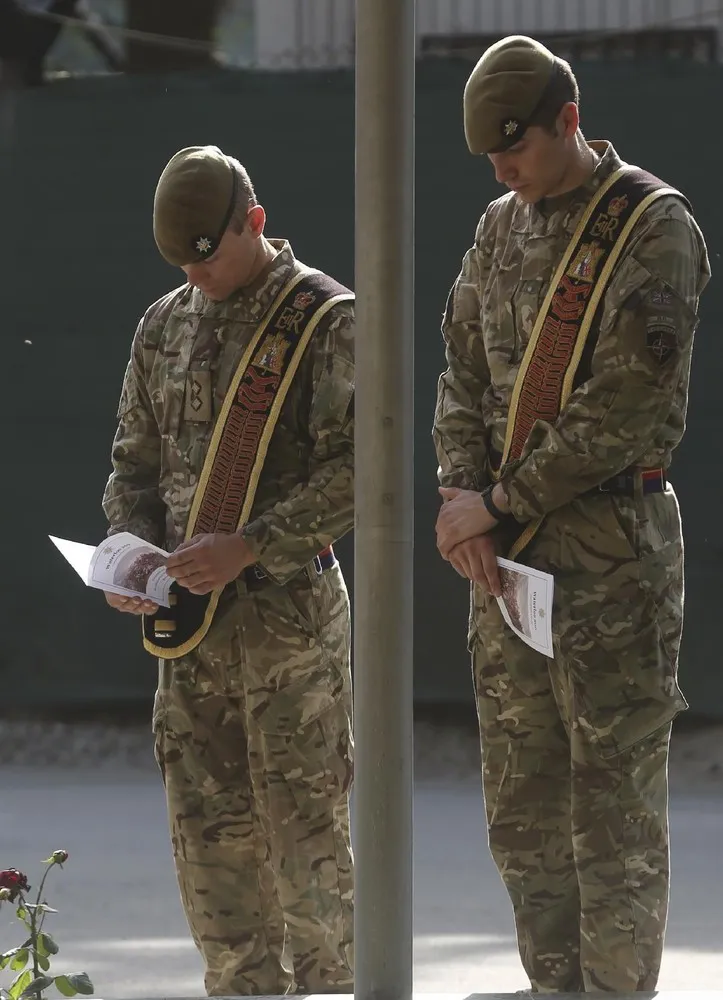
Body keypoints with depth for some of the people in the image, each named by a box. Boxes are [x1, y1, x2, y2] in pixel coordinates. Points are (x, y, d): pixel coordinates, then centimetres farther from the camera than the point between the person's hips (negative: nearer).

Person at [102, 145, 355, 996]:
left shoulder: (328, 320, -7)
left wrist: (248, 547, -22)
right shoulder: (164, 325, 12)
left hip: (289, 608, -6)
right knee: (209, 831, 8)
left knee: (304, 829, -3)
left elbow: (356, 473, -14)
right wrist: (135, 550, -2)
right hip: (189, 617, 6)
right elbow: (134, 463, 18)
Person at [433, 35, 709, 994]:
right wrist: (460, 495, -5)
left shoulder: (655, 226, -10)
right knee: (522, 807, 10)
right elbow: (465, 372, 12)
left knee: (613, 806, -5)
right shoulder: (502, 226, 12)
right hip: (507, 553, 7)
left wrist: (499, 500, -13)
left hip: (612, 553, -7)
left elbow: (629, 407, -16)